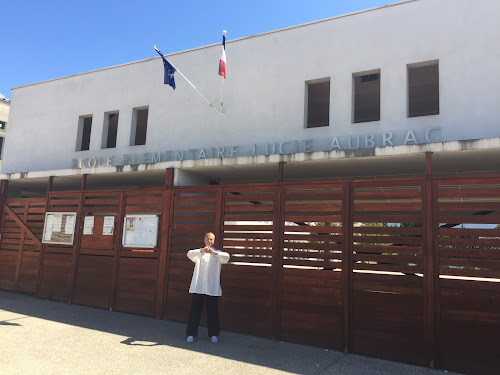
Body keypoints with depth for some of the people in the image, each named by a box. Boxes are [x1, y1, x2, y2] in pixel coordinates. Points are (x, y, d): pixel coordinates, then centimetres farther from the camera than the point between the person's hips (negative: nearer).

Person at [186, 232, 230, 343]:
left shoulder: (218, 254, 10)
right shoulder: (198, 253, 12)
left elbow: (226, 257, -12)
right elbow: (190, 254, -11)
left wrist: (213, 252, -29)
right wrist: (202, 250, -31)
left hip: (212, 288, 0)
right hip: (198, 287, 0)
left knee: (212, 311, 3)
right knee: (195, 310, 1)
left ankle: (213, 334, 17)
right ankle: (191, 334, 12)